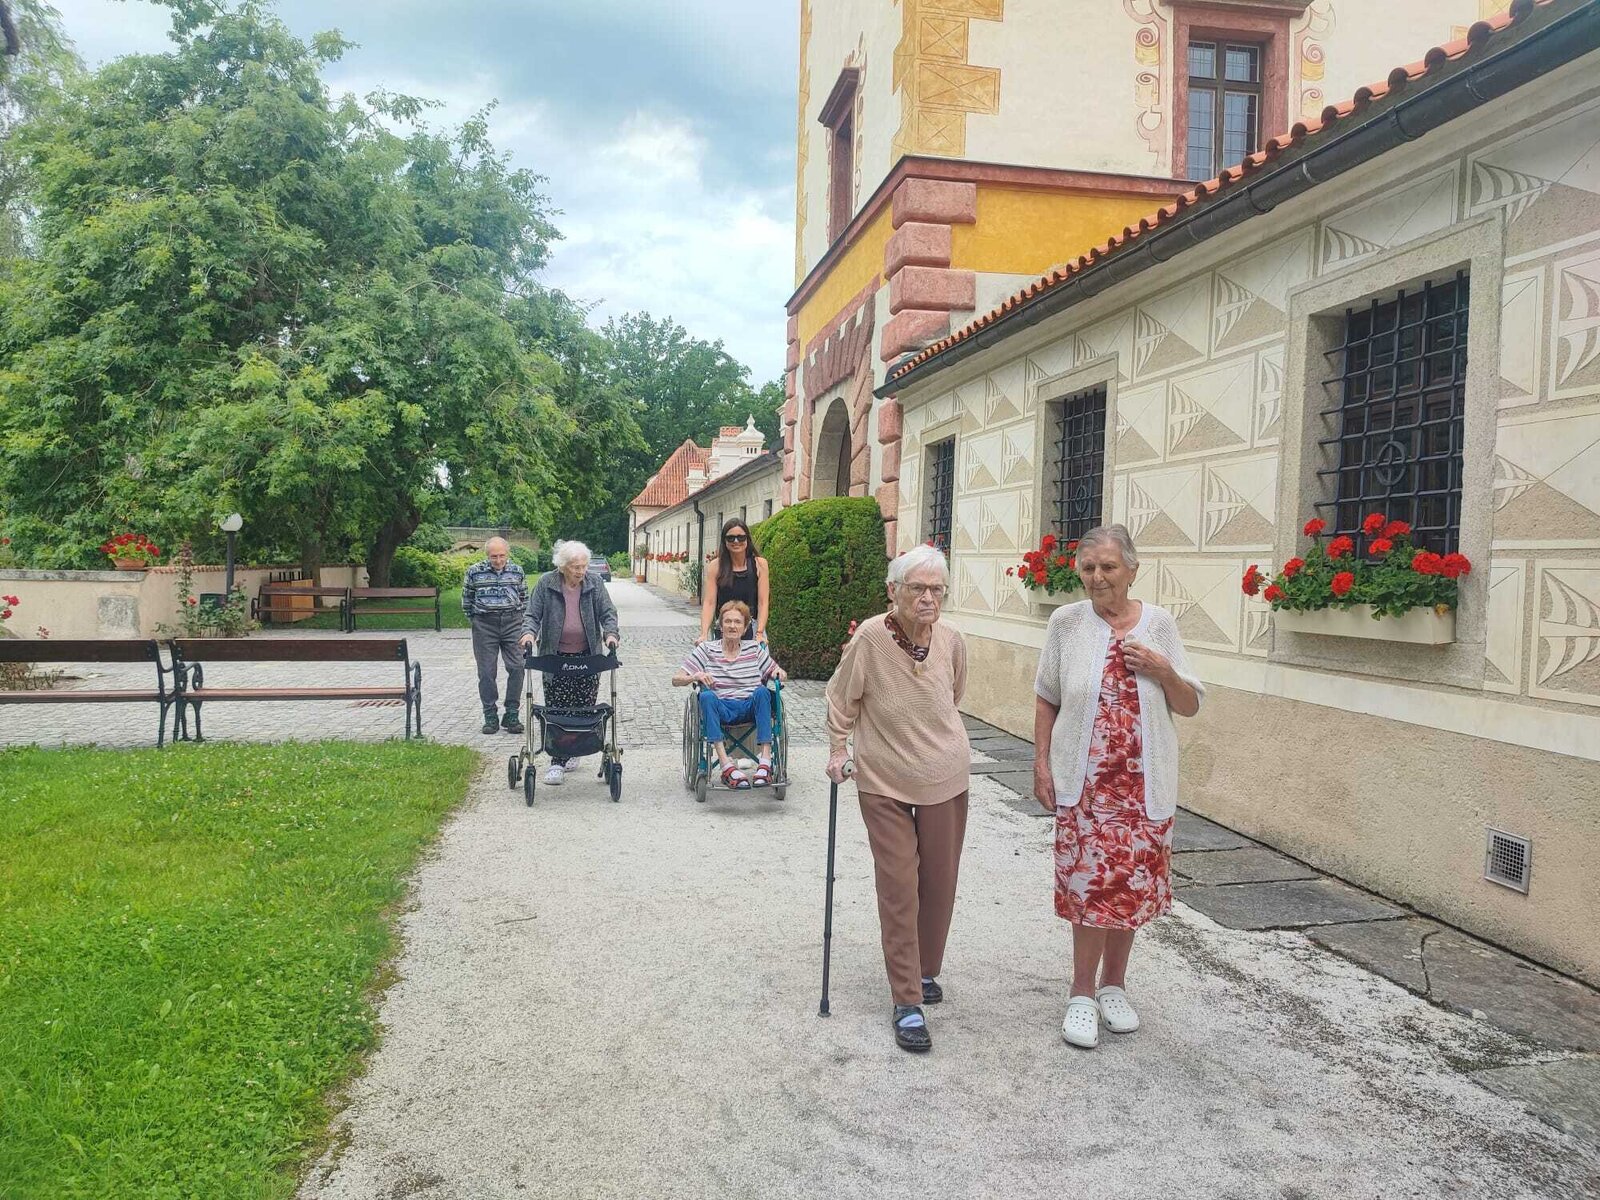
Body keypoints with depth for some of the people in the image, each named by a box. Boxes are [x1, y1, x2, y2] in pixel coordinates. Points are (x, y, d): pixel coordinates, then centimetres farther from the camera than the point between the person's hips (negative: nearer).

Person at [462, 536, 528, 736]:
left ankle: (511, 715, 5)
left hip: (512, 622, 1)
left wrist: (520, 620, 8)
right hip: (484, 625, -1)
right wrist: (473, 620, 7)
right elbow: (466, 599, 10)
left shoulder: (517, 571, 5)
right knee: (487, 672, 2)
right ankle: (490, 717, 10)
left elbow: (524, 598, 15)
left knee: (517, 668, -5)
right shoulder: (474, 572, 1)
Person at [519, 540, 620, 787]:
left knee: (584, 707, 4)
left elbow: (608, 613, 2)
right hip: (555, 656, -2)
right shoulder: (546, 583, -2)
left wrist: (610, 633, -17)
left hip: (587, 656, 2)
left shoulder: (594, 584, 2)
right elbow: (532, 614, 0)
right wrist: (529, 632, -20)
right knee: (556, 709, -5)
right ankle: (557, 762, -3)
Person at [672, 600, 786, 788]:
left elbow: (778, 674, 21)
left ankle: (765, 759, -37)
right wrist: (695, 677, -16)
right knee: (707, 695, -33)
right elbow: (676, 680, 6)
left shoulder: (755, 649, 16)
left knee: (762, 691, -31)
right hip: (719, 710, -1)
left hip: (750, 708, 1)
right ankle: (726, 765, -43)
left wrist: (779, 672, -4)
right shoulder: (706, 650, 10)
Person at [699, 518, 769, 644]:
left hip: (752, 629, 0)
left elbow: (762, 602, -5)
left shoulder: (759, 564, -1)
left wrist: (760, 633, -16)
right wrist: (704, 634, -18)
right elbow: (709, 602, -6)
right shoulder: (716, 566, 0)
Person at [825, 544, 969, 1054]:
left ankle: (926, 971, 36)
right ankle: (908, 1003, 8)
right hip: (884, 781, -3)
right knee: (898, 889, 0)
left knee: (940, 882, 13)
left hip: (945, 779, 3)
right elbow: (841, 698, -3)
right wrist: (839, 750, -2)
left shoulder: (952, 641, -8)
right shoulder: (870, 638, -19)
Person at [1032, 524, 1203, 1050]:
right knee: (1090, 883, -1)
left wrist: (1163, 670, -13)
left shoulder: (1159, 624, 0)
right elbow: (1046, 699, 4)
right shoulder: (1067, 622, -3)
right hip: (1085, 779, -1)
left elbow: (1190, 706, 5)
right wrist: (1041, 763, -1)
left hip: (1144, 782, 2)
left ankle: (1113, 984, 30)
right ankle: (1083, 993, 16)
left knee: (1133, 883, 10)